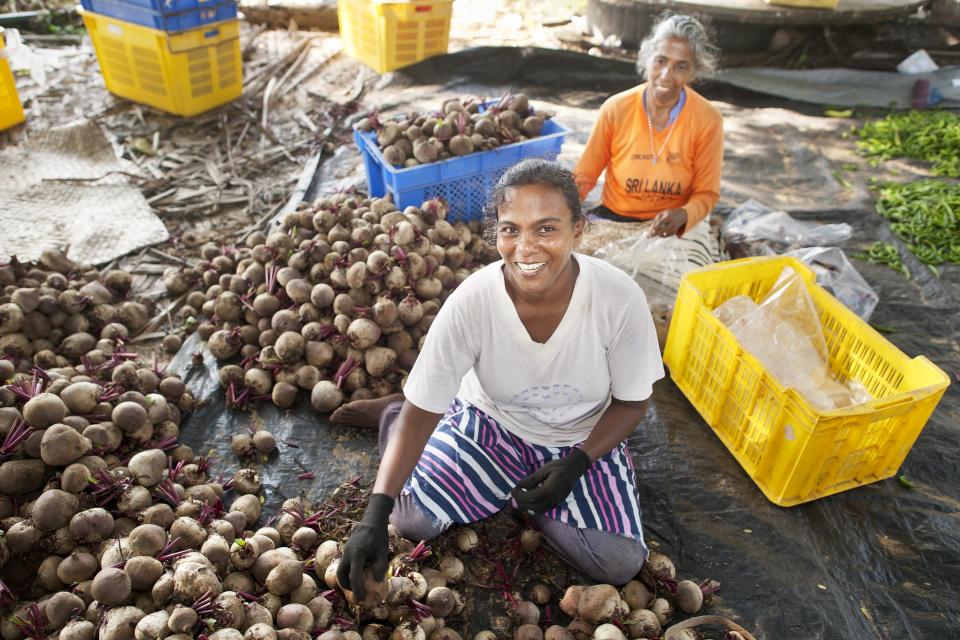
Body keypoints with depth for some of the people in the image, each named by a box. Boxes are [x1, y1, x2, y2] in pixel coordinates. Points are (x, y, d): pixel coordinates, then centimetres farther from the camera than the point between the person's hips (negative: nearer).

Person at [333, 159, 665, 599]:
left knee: (621, 564, -15)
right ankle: (392, 417, 16)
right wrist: (374, 517, -30)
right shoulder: (469, 303, -28)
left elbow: (631, 401, -9)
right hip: (488, 423, -1)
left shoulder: (620, 299, -26)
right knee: (411, 517, -15)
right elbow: (422, 411, -22)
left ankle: (517, 493, 9)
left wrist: (576, 464, -22)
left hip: (584, 440, 1)